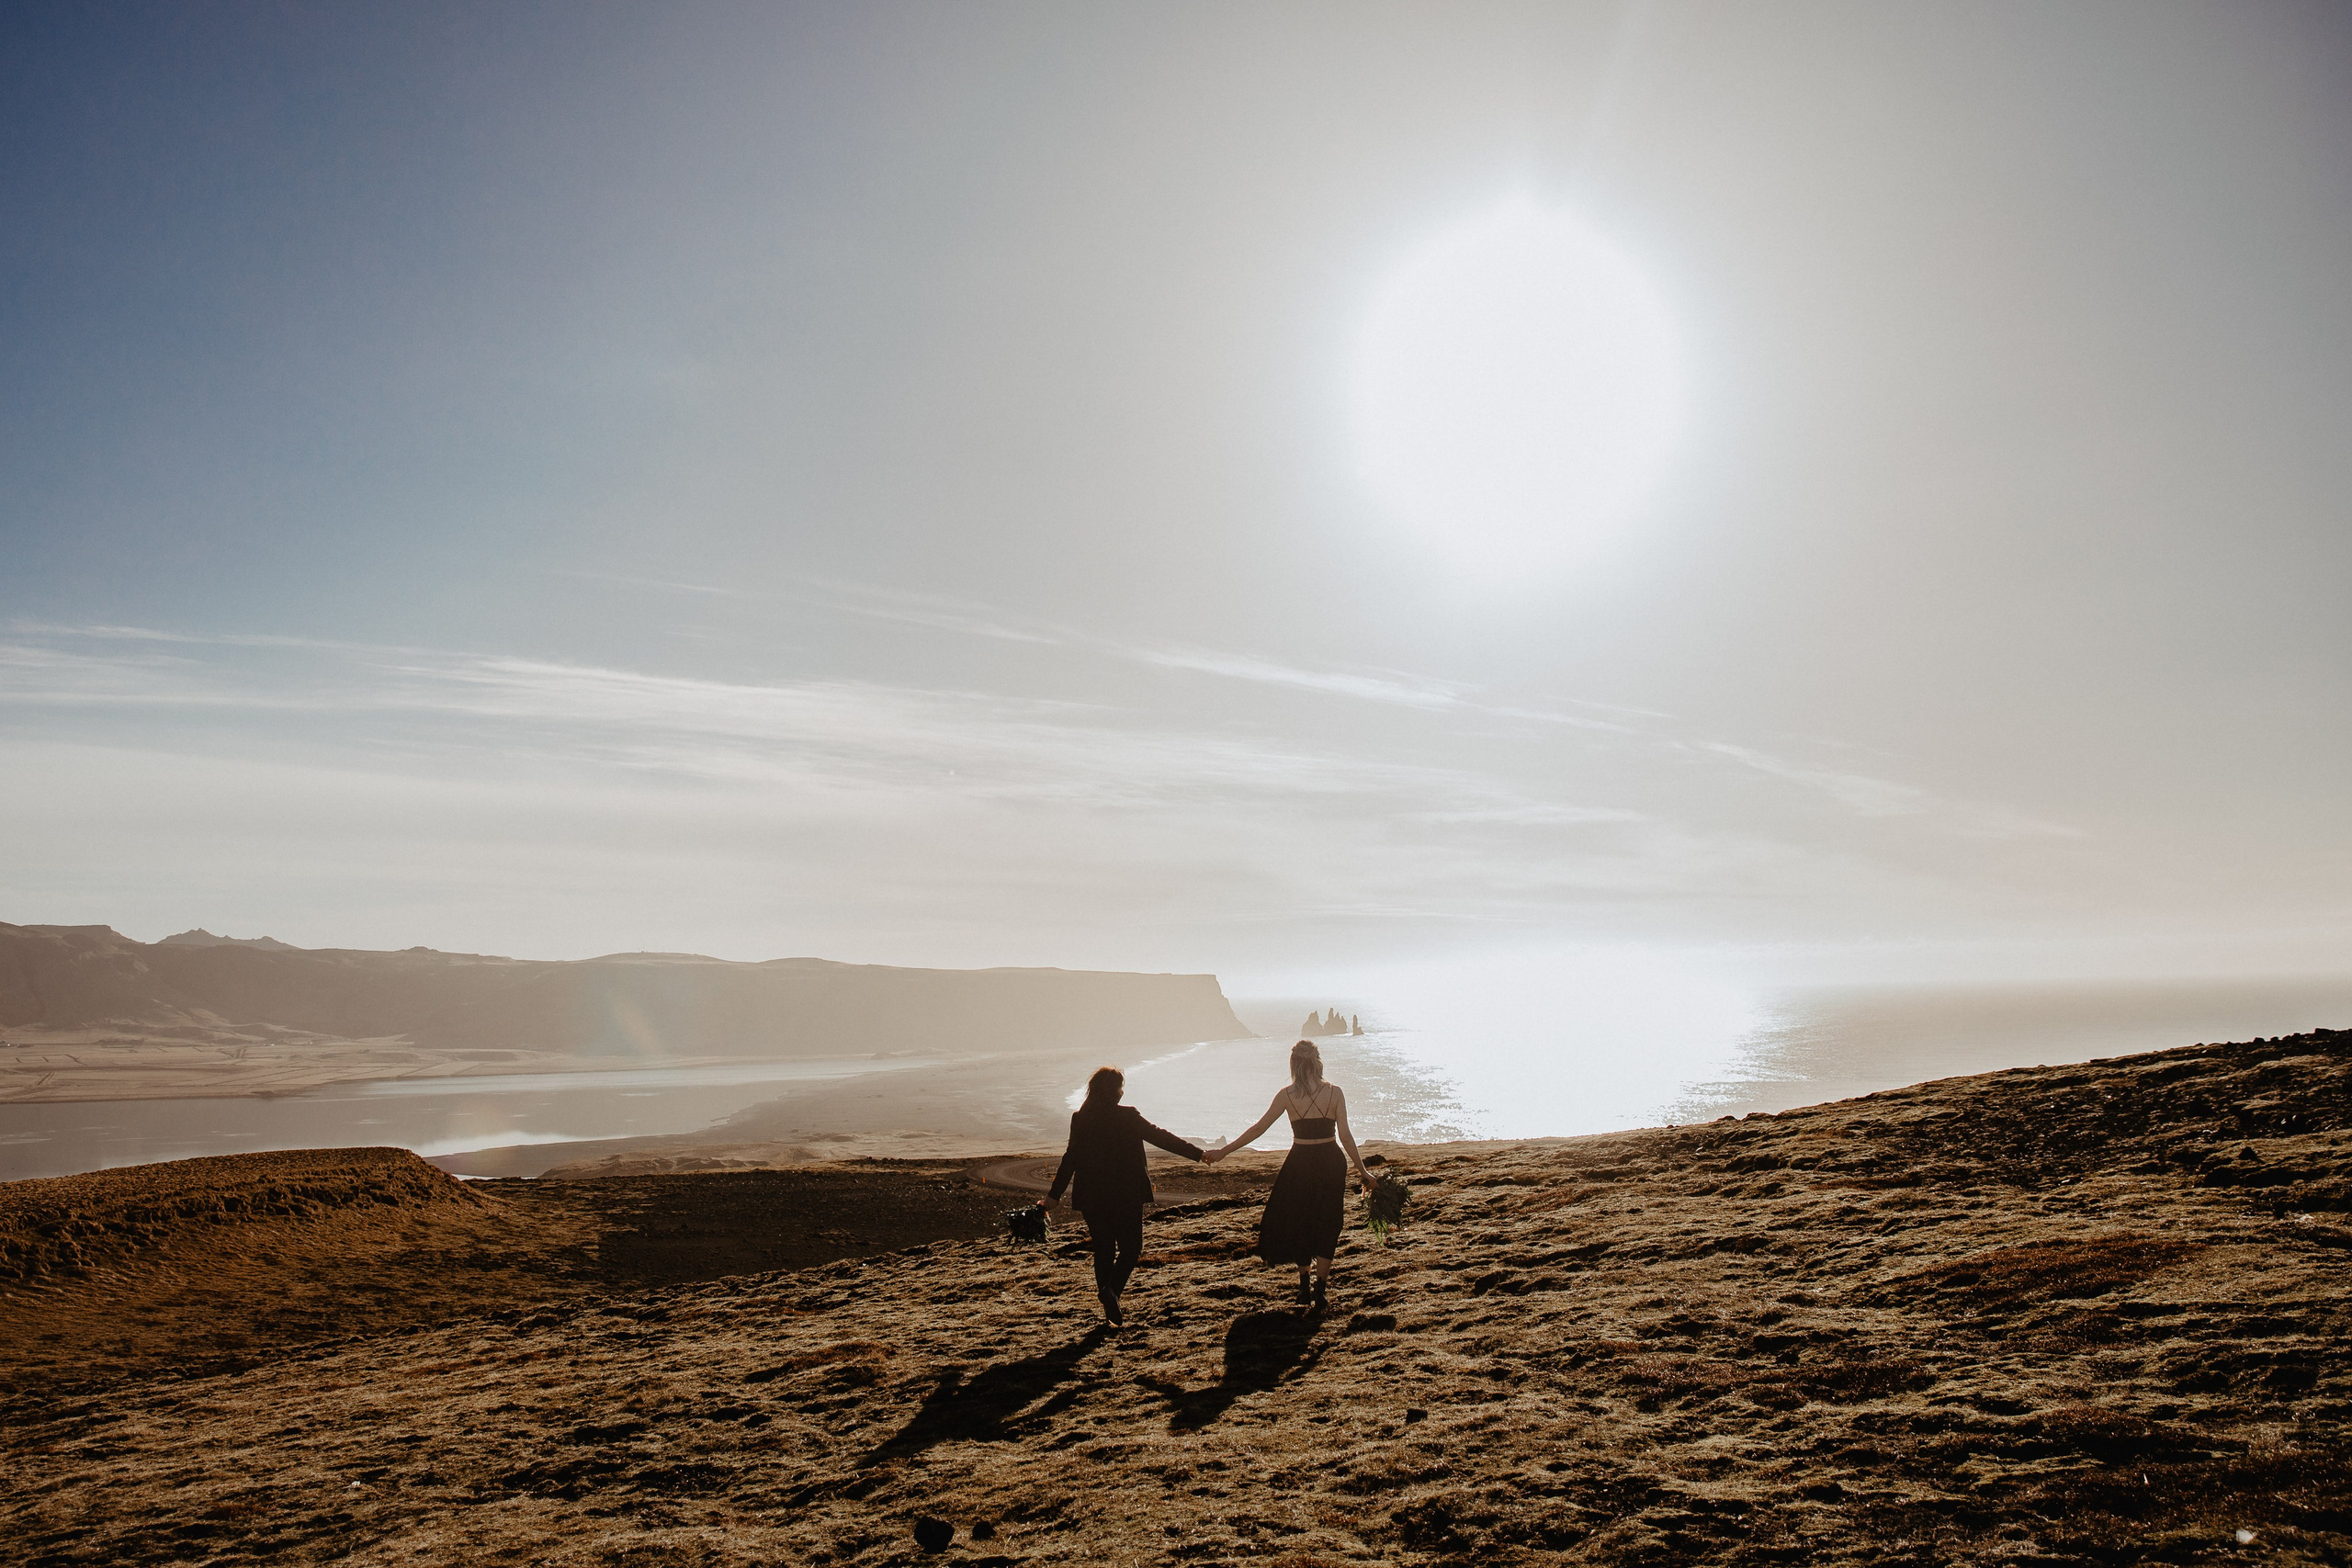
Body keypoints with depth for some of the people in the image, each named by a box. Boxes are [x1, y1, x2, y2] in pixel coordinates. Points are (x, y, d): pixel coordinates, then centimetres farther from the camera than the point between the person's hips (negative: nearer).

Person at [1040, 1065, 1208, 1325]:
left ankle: (1110, 1305, 16)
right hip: (1126, 1194, -4)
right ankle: (1112, 1289, -17)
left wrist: (1054, 1195, 8)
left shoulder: (1079, 1119, 0)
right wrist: (1199, 1154, -2)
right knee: (1130, 1247, 7)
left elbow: (1070, 1158, 1)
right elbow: (1161, 1138, -8)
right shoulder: (1128, 1116, -10)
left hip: (1091, 1196, 4)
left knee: (1103, 1249, 15)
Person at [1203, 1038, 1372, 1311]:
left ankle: (1305, 1287, 23)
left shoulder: (1287, 1094, -7)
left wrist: (1223, 1151, 1)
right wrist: (1362, 1170, 0)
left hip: (1300, 1163, 0)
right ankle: (1320, 1290, 11)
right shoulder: (1334, 1093, -8)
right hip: (1330, 1163, 0)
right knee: (1326, 1225, 12)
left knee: (1297, 1221, 18)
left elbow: (1258, 1128, -6)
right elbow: (1345, 1135, -9)